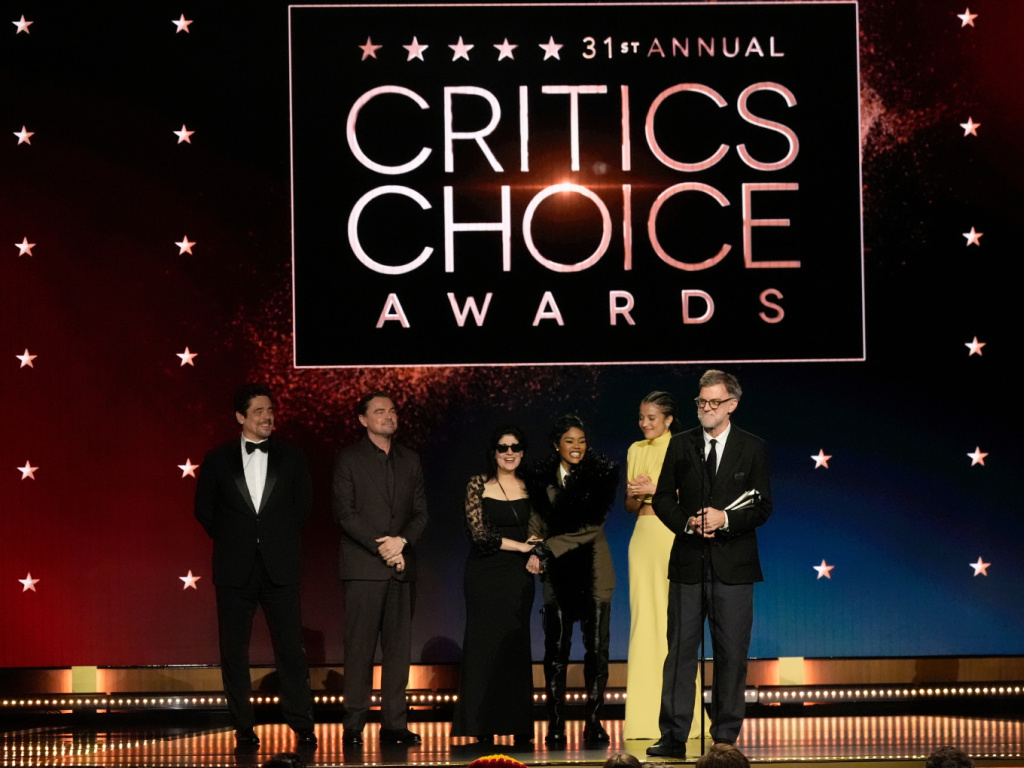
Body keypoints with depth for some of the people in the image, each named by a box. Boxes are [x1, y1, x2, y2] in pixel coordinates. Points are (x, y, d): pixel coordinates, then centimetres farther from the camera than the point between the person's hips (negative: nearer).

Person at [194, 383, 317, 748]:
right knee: (234, 651, 4)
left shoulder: (290, 457, 6)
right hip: (235, 568, 0)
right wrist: (231, 540, 7)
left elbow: (302, 504, 12)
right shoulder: (218, 460, 4)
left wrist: (280, 539, 7)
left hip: (280, 567, 0)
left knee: (291, 648, -2)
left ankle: (302, 724, 5)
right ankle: (243, 726, 12)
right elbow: (204, 509, 11)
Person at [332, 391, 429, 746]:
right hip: (363, 567, -4)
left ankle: (394, 723, 6)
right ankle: (353, 725, 0)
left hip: (401, 567, 4)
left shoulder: (410, 460, 16)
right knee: (360, 647, -4)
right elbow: (345, 513, -5)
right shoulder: (348, 460, 3)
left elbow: (421, 512, 11)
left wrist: (401, 541, -8)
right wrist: (381, 548, -12)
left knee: (399, 649, 3)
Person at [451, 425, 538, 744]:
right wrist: (518, 546, -7)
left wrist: (536, 554, -4)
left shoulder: (528, 487, 9)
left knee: (516, 644, 0)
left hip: (519, 575, 3)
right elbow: (479, 533, -8)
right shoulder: (478, 485, -1)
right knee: (485, 642, -2)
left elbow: (535, 531, 16)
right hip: (486, 574, -3)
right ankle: (482, 726, 1)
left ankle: (518, 724, 4)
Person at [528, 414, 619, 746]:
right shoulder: (542, 478, 8)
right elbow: (536, 522, 14)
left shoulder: (602, 474, -2)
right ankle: (556, 725, 2)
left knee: (596, 648, -2)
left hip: (593, 570, -2)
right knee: (555, 649, -2)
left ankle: (594, 723, 5)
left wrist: (546, 550, -12)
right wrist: (536, 552, -7)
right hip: (558, 572, 2)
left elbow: (590, 525, -10)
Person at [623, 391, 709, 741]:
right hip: (643, 537, 5)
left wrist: (656, 489, -15)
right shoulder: (635, 450, 14)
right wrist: (635, 494, -6)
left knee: (674, 618, -5)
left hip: (673, 537, -5)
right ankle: (646, 716, 5)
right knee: (644, 618, 2)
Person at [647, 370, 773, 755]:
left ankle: (726, 736, 11)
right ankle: (673, 736, 4)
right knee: (680, 650, 1)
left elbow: (763, 506, 0)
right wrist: (687, 523, -9)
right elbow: (663, 498, 8)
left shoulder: (753, 448, 3)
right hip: (688, 563, 1)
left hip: (733, 564, -1)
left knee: (731, 654, 2)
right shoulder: (680, 445, 8)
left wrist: (726, 519, -16)